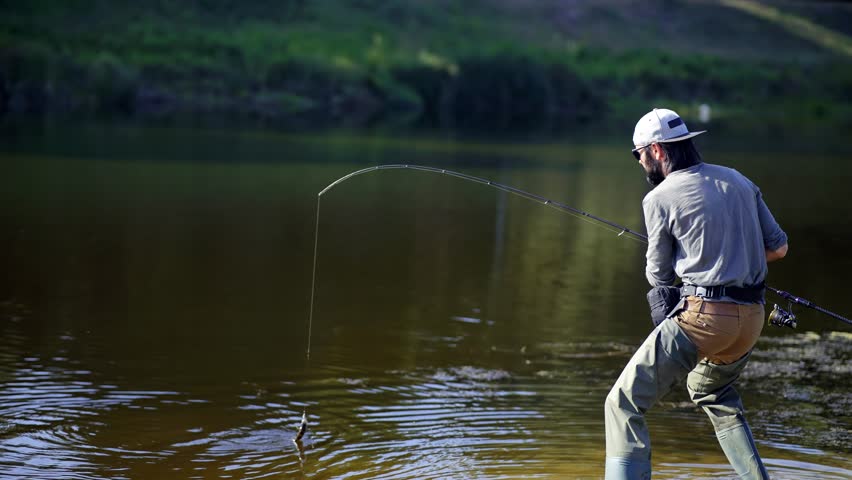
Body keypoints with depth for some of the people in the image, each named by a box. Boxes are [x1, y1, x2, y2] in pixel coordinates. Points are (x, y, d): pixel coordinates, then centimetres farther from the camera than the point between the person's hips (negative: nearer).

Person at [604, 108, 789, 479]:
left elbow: (658, 277, 5)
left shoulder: (660, 198, -4)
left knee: (623, 404, -2)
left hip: (703, 314, -7)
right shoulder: (738, 181, 12)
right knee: (711, 392, 34)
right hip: (752, 317, 7)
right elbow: (778, 247, 14)